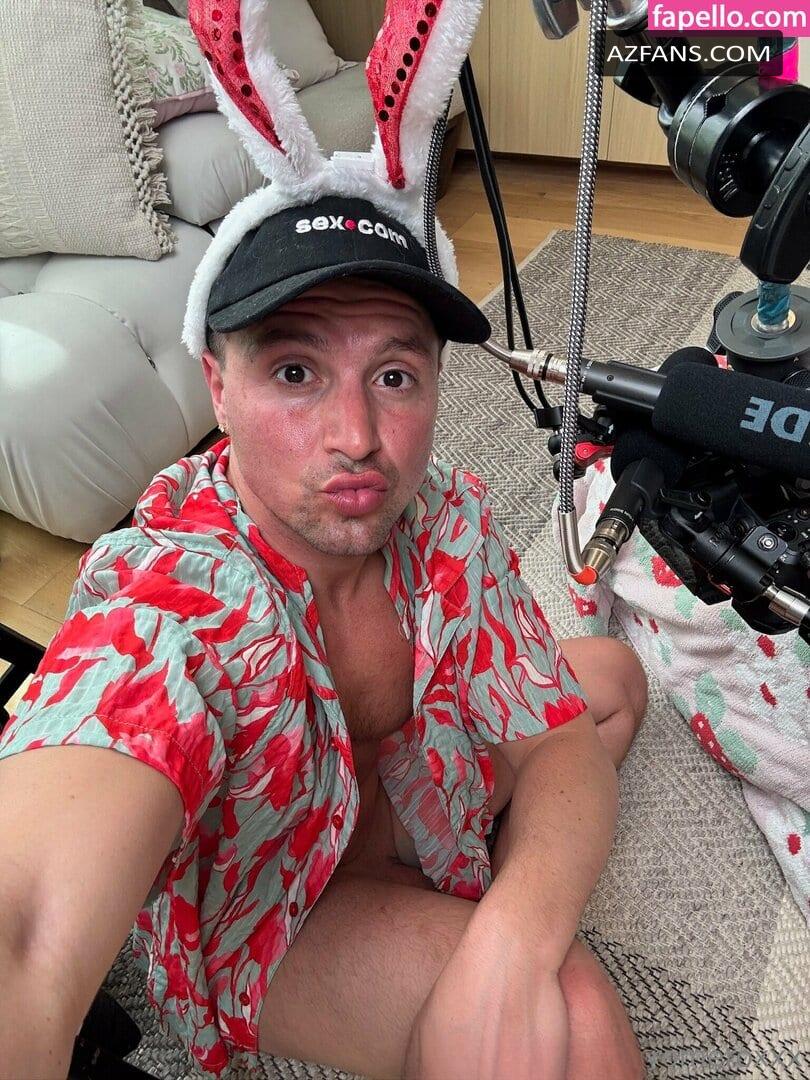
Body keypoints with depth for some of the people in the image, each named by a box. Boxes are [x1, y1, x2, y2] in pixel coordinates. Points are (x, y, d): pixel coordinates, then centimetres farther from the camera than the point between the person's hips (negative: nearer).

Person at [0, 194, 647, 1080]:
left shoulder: (447, 514, -19)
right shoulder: (168, 610, -38)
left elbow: (562, 743, -16)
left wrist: (513, 938, -34)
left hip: (403, 783, 6)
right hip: (258, 911, -6)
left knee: (612, 675, 9)